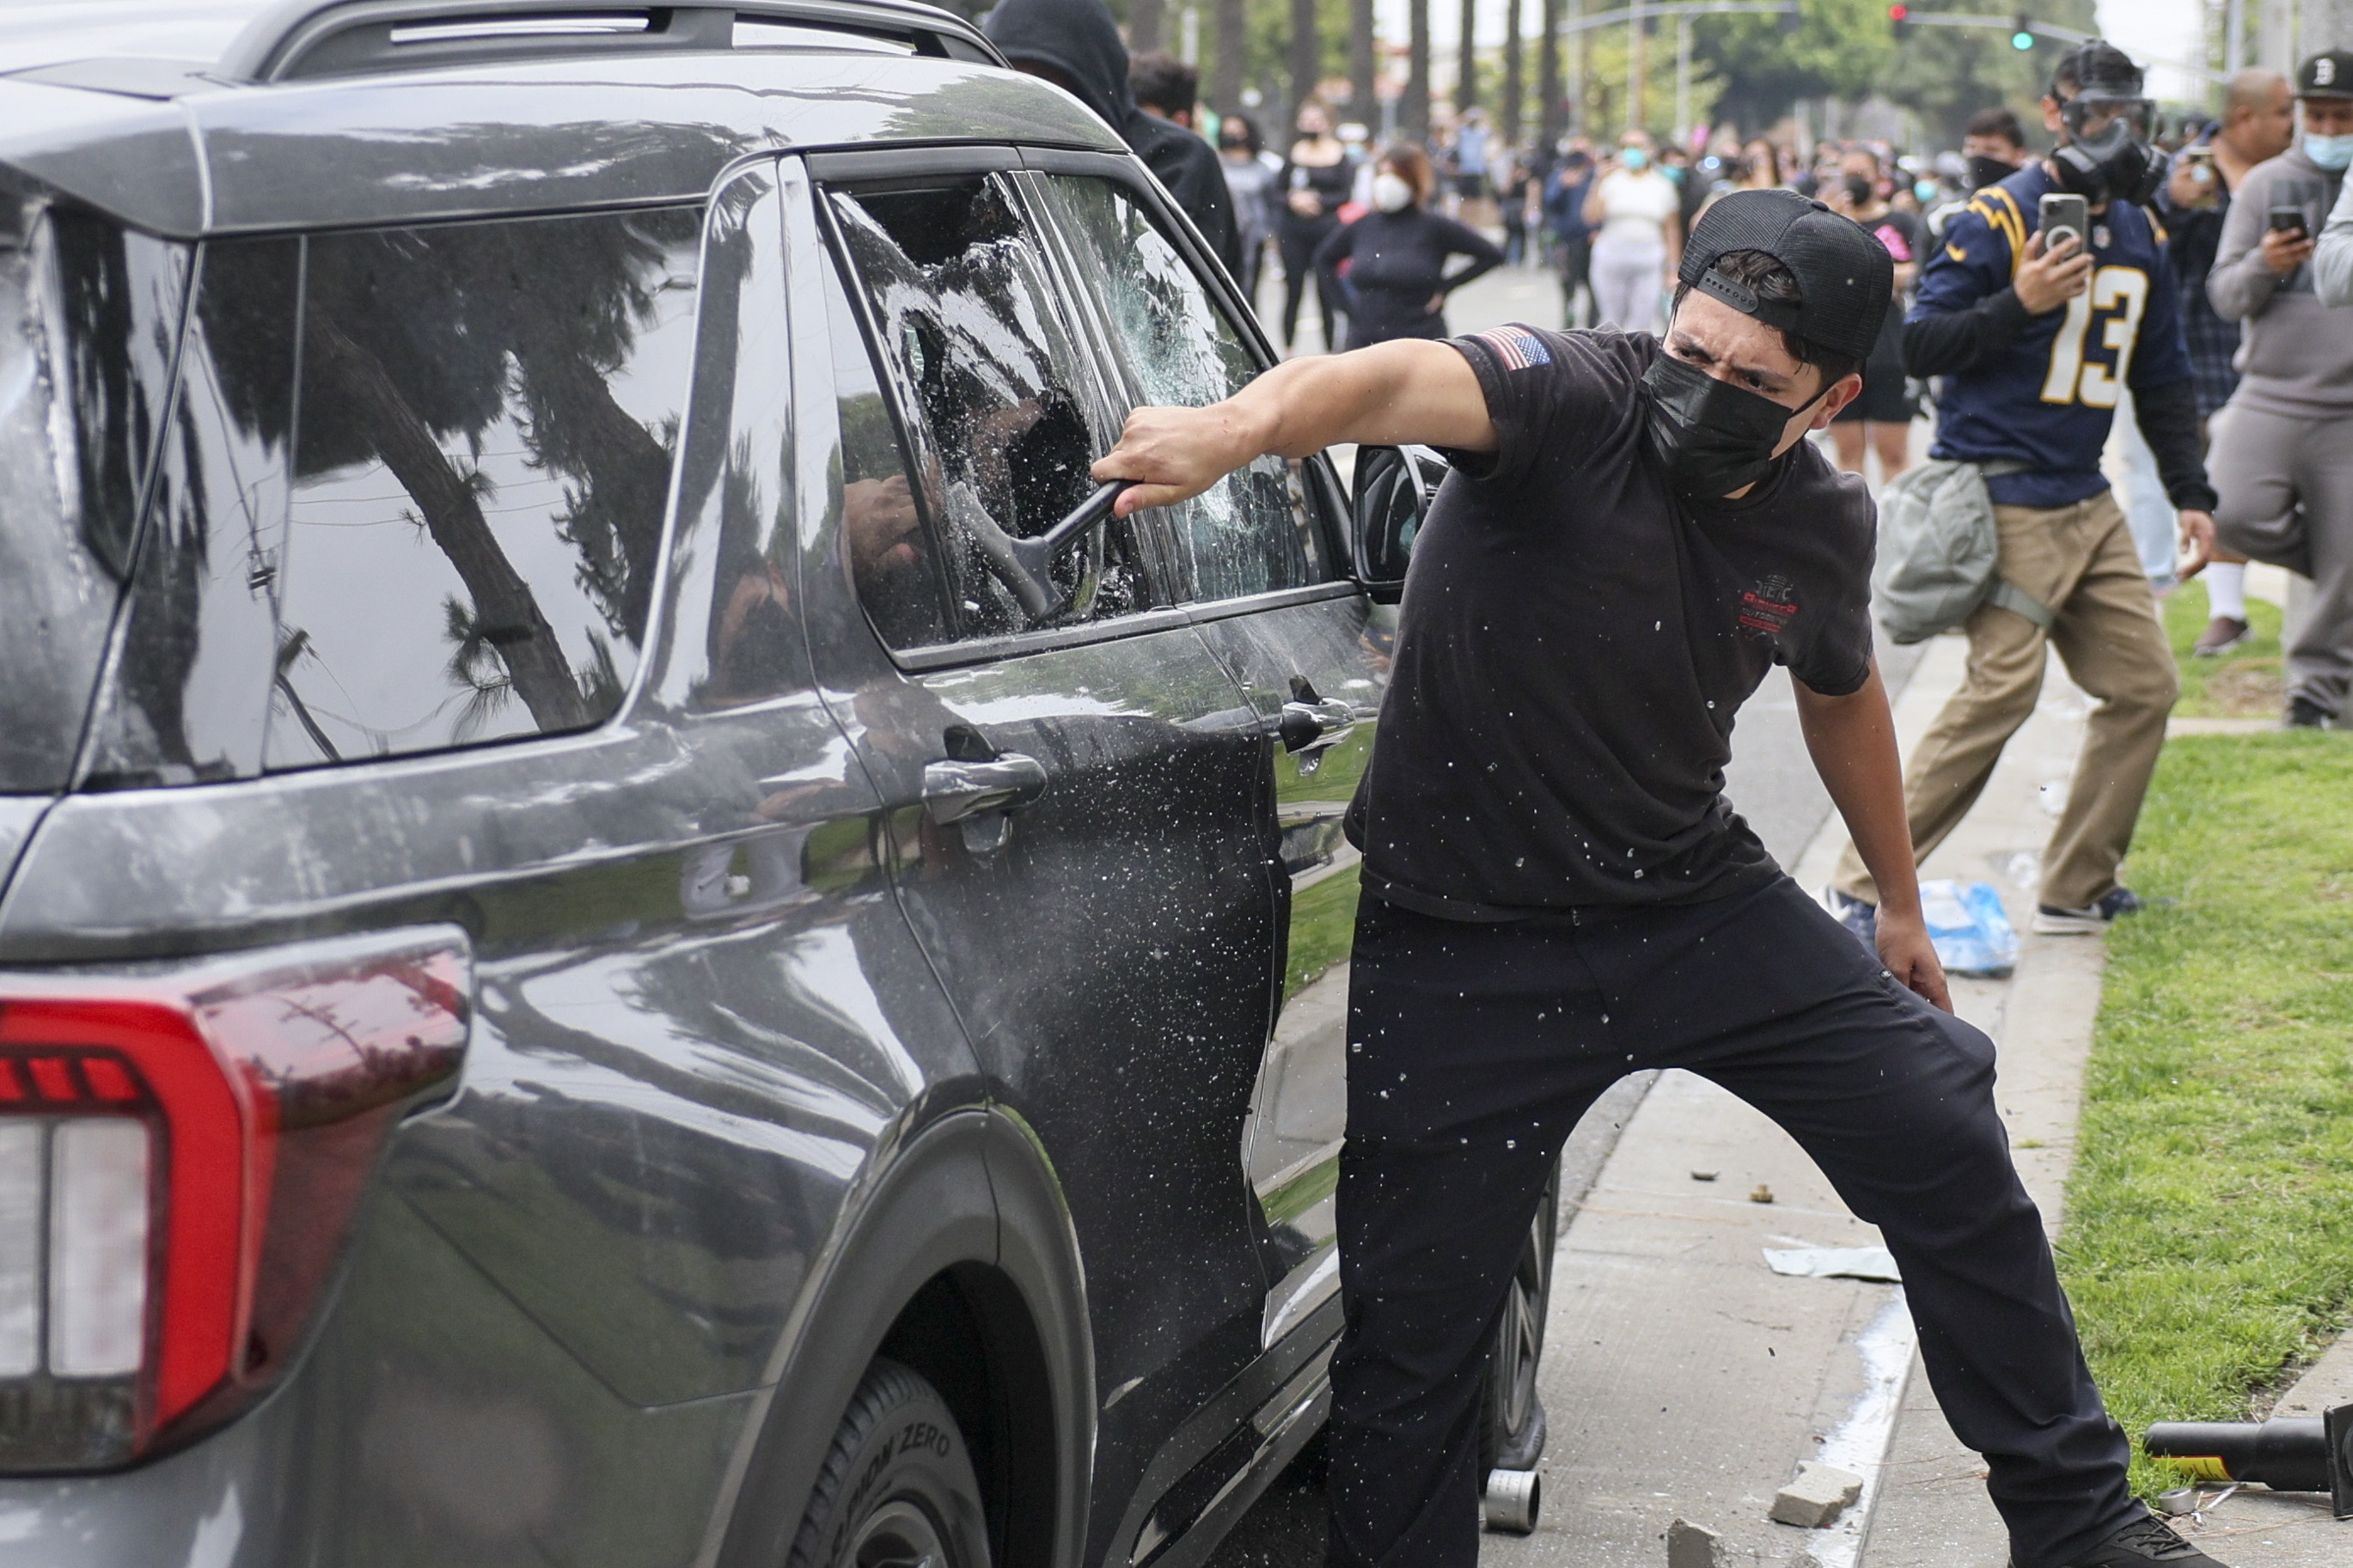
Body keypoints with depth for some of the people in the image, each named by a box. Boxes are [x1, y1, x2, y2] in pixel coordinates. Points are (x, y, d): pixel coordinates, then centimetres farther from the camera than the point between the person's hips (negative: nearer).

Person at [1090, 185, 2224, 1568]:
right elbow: (1401, 381, -41)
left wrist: (1904, 907, 28)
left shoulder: (1822, 522, -3)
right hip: (1467, 936, -4)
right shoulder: (1574, 400, -20)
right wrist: (1240, 425, -63)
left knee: (1947, 1133, 2)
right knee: (1413, 1319, -3)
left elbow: (1841, 691, 18)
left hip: (1697, 898, 5)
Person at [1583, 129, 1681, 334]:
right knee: (1612, 322, 4)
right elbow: (1591, 216, -8)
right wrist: (1600, 181, -16)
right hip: (1612, 255, 0)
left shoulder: (1662, 185, 9)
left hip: (1649, 260, 0)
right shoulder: (1611, 180, 5)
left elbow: (1672, 230, 11)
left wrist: (1673, 268, 6)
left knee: (1643, 322, -7)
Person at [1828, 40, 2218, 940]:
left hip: (2087, 503, 8)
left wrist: (2192, 495, 16)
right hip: (2001, 498, -8)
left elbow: (2163, 379, 20)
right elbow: (1919, 344, -12)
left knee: (2144, 684, 5)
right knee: (2004, 687, -16)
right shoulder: (1997, 218, -8)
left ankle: (2079, 890, 15)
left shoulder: (2139, 234, 14)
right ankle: (1864, 887, -10)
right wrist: (2019, 304, -24)